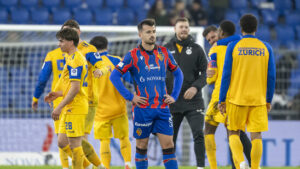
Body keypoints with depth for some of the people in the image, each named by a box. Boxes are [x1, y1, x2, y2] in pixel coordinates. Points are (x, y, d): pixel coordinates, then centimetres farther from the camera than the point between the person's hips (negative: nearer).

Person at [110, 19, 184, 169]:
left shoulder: (164, 53, 8)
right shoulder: (133, 55, -2)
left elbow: (178, 73, 21)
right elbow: (114, 76, -3)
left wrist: (174, 96, 10)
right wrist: (130, 97, -7)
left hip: (162, 107, 3)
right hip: (142, 108, -3)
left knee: (168, 145, -2)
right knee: (142, 145, 4)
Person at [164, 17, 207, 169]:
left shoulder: (196, 49, 5)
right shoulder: (165, 49, 7)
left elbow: (205, 73, 3)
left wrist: (196, 87, -13)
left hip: (193, 101, -1)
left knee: (198, 134, -13)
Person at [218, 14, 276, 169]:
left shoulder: (233, 46, -1)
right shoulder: (266, 48, 5)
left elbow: (226, 75, -4)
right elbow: (271, 77, 4)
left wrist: (221, 100, 1)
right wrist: (269, 100, 13)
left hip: (236, 98, -1)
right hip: (258, 99, 1)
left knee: (234, 133, 9)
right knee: (256, 136, 4)